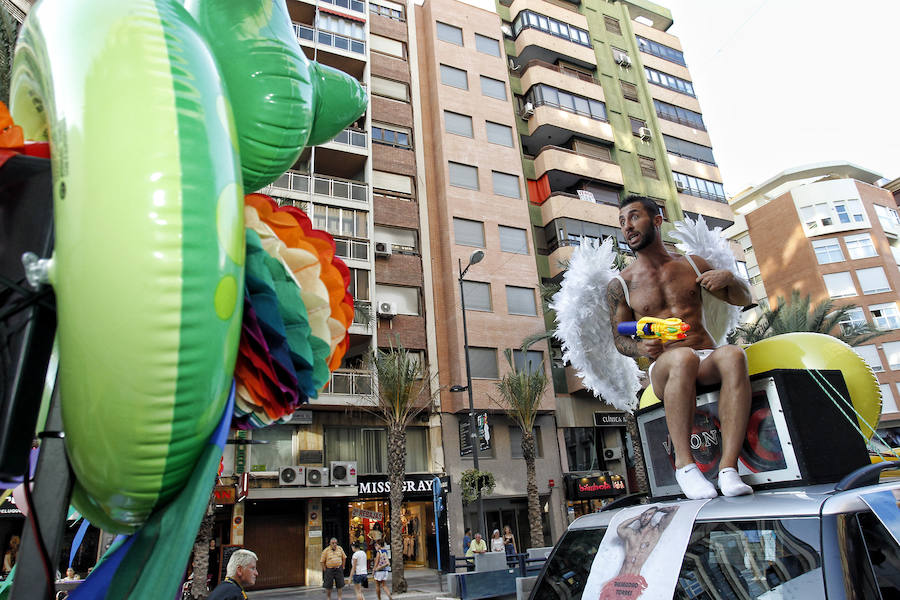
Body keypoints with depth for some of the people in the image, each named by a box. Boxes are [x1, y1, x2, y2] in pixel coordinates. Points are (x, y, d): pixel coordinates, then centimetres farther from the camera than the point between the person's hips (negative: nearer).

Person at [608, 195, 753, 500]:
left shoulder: (692, 265, 15)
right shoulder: (620, 285, 10)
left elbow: (743, 299, 22)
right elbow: (619, 339, 9)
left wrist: (729, 277, -1)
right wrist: (641, 347, -15)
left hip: (707, 362, 2)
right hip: (663, 368, -2)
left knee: (732, 354, -34)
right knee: (682, 357, -38)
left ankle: (729, 467, -34)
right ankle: (684, 463, -30)